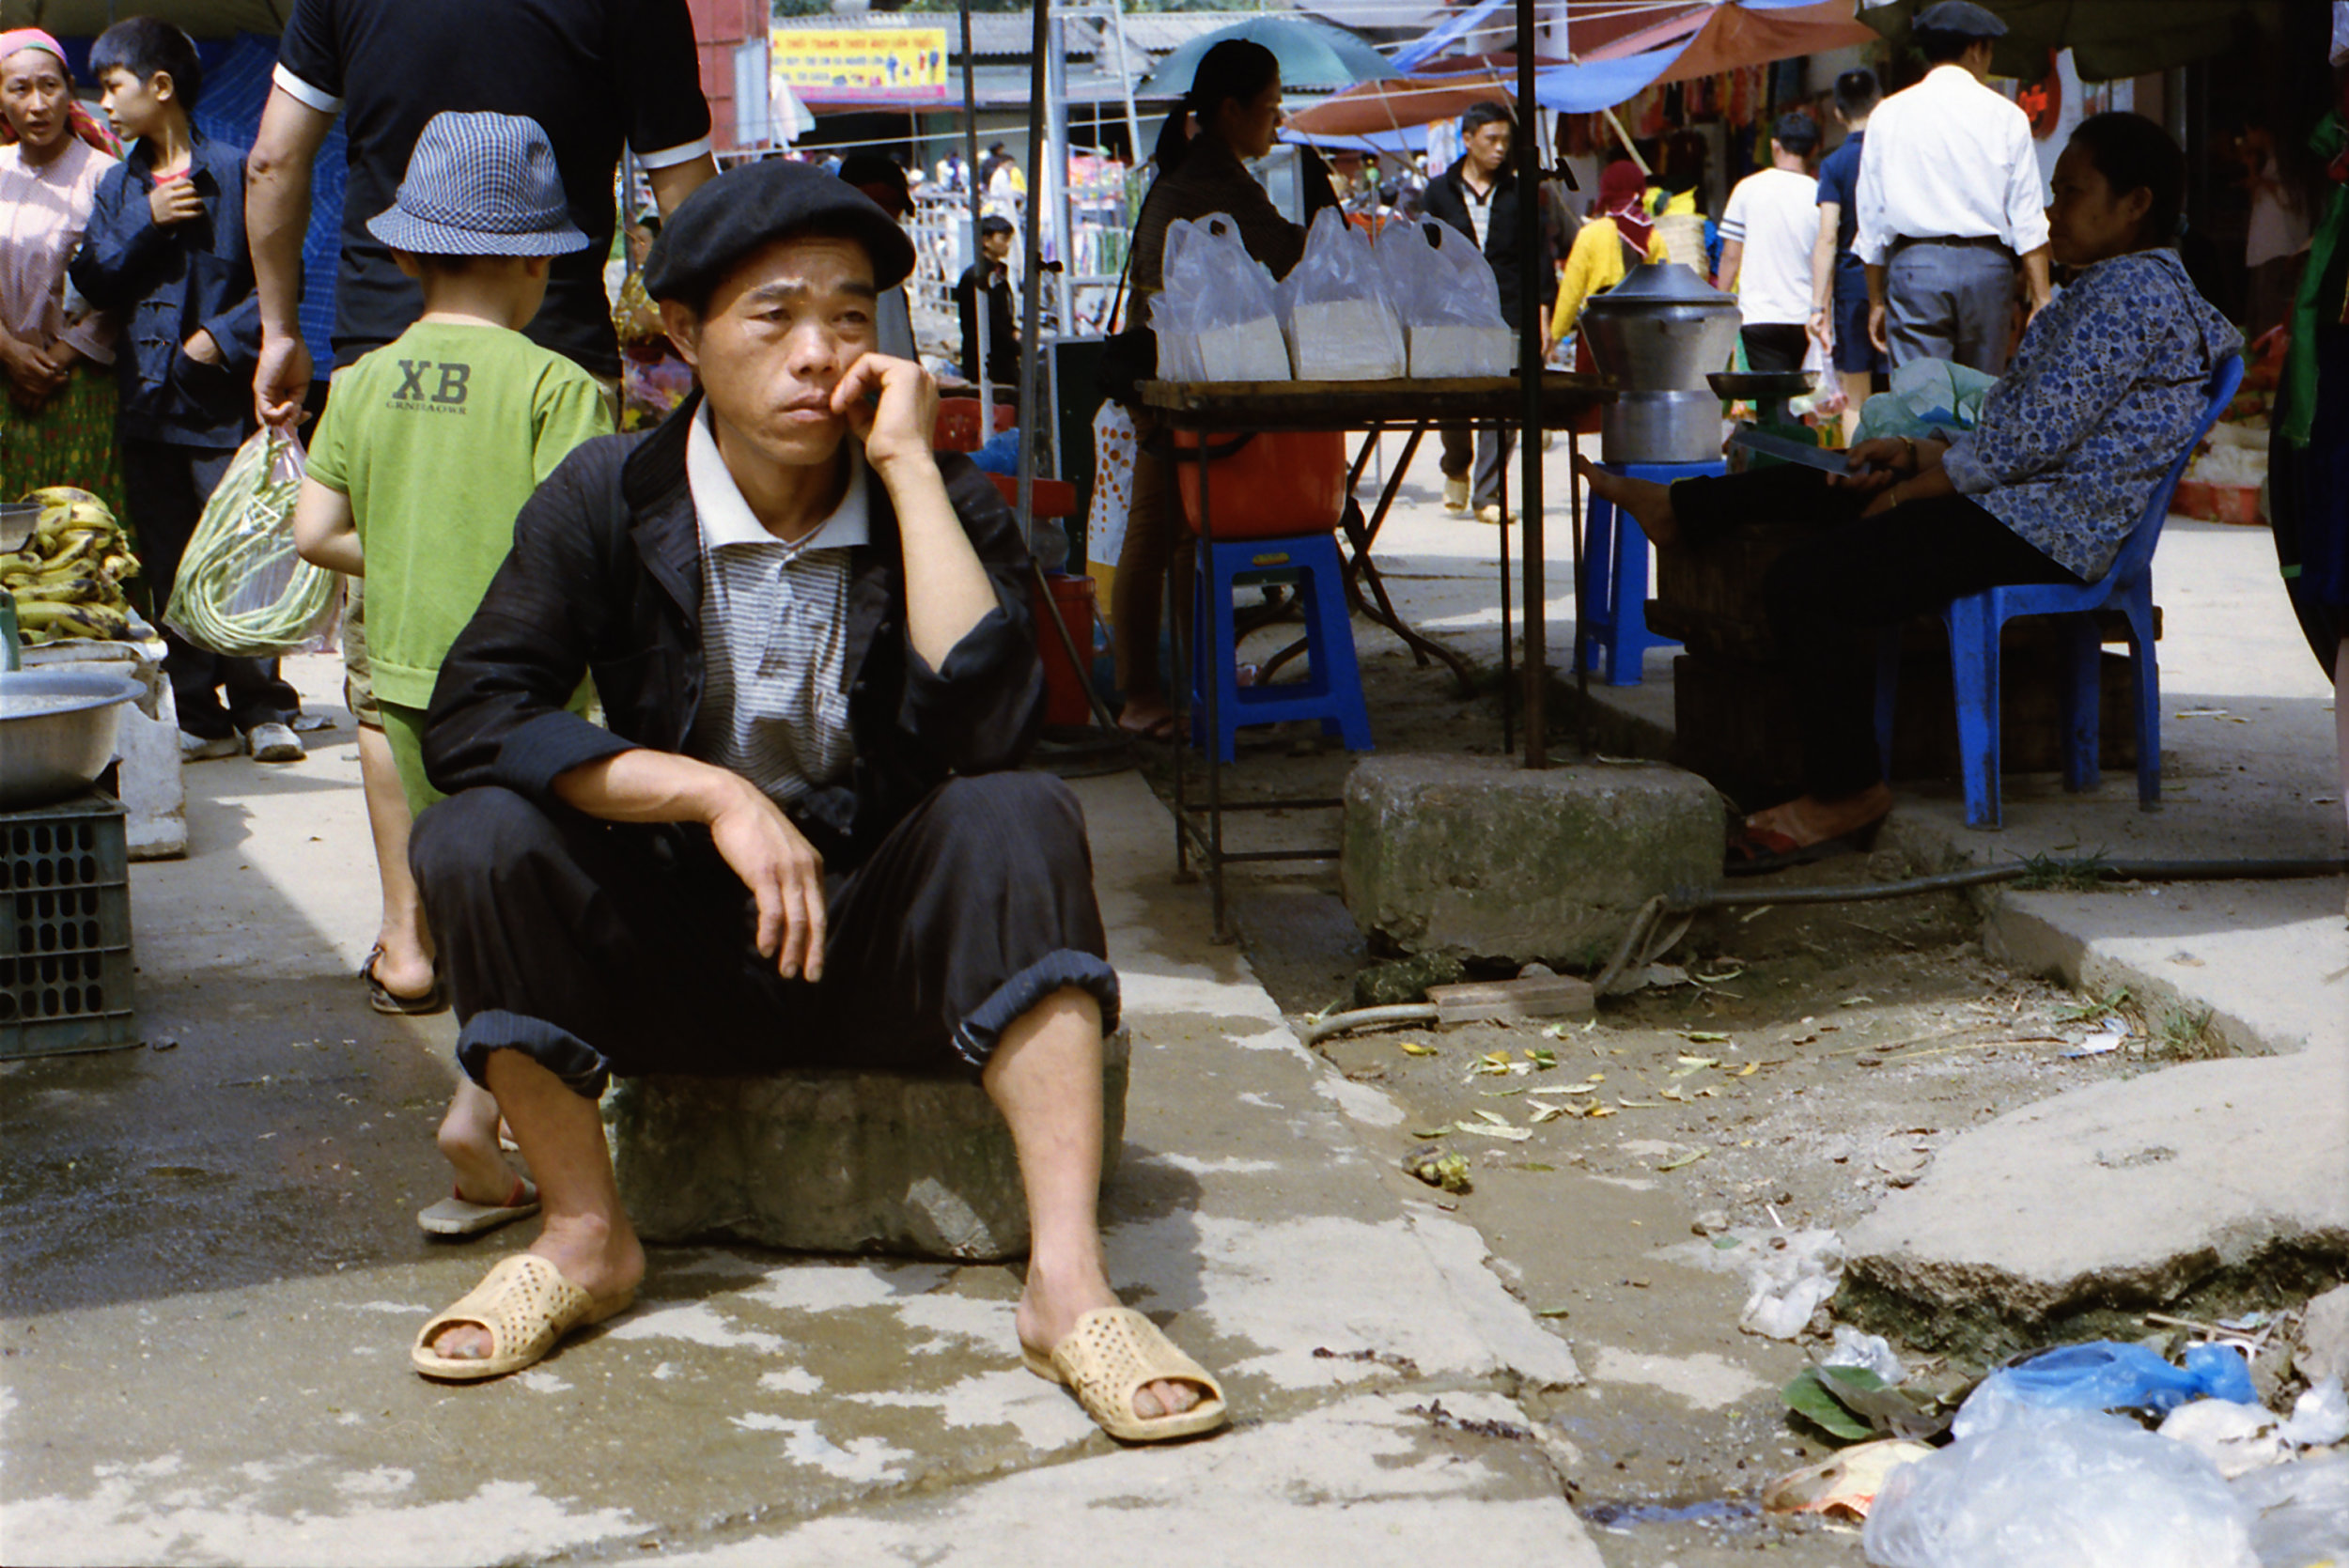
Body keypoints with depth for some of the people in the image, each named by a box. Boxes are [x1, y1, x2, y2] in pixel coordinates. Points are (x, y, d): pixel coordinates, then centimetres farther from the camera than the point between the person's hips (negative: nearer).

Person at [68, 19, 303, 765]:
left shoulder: (232, 171, -3)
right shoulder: (118, 185, 14)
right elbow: (92, 280, 5)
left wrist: (222, 338, -14)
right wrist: (147, 222, -7)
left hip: (218, 396, -5)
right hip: (146, 397, 6)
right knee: (168, 567, 6)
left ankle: (263, 708, 2)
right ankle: (200, 717, 12)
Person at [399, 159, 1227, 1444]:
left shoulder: (943, 507, -3)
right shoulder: (609, 502, -3)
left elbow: (986, 728, -23)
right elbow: (469, 716, -16)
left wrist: (912, 466, -21)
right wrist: (714, 794, -24)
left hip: (883, 951, 0)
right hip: (669, 959, 1)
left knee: (1019, 821, -29)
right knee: (476, 840, -24)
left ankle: (1067, 1281, -34)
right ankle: (585, 1237, -10)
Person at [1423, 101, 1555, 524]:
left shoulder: (1519, 192, 11)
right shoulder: (1440, 191, 9)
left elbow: (1540, 255, 10)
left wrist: (1542, 313, 2)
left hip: (1507, 313, 0)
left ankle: (1488, 494, 1)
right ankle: (1456, 470, 25)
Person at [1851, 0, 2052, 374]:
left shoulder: (1887, 115, 6)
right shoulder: (2005, 116, 4)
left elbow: (1872, 218, 8)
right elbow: (2028, 221, 0)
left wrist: (1876, 301, 15)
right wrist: (2041, 301, 2)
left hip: (1914, 265, 0)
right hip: (1986, 264, 0)